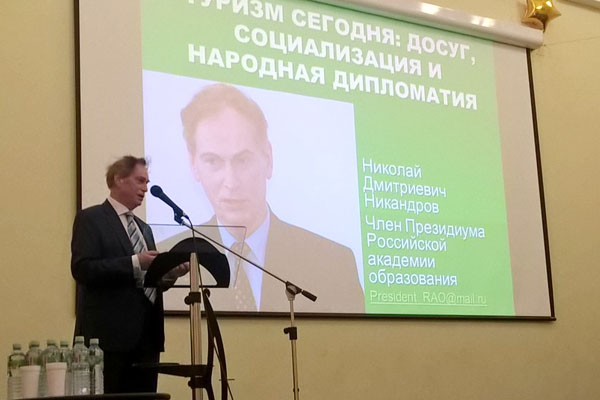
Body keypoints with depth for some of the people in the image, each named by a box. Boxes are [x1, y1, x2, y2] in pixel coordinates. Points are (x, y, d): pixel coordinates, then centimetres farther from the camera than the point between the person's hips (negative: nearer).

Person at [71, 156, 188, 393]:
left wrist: (169, 275, 0)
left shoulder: (144, 228, 22)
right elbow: (82, 269, -15)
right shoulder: (91, 219, -1)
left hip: (146, 336, 7)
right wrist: (134, 263, -21)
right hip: (111, 335, -7)